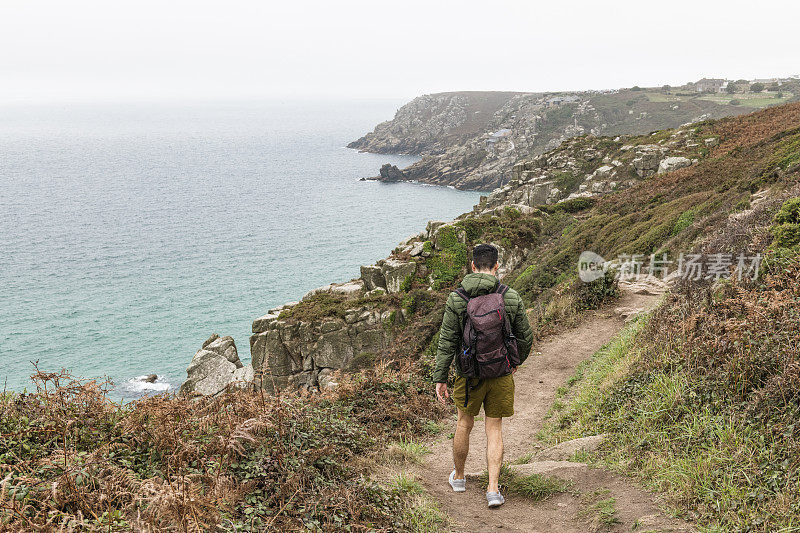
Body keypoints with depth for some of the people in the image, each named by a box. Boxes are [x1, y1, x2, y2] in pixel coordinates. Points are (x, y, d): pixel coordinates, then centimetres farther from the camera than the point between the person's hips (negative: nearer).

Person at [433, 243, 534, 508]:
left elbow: (447, 342, -10)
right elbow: (525, 337, 2)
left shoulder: (456, 298, -10)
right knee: (494, 429, 9)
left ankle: (458, 477, 35)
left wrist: (440, 378, -5)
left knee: (464, 424, 18)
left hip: (469, 374, 0)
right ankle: (493, 489, 4)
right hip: (501, 373, 0)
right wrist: (517, 361, 21)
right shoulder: (511, 297, -7)